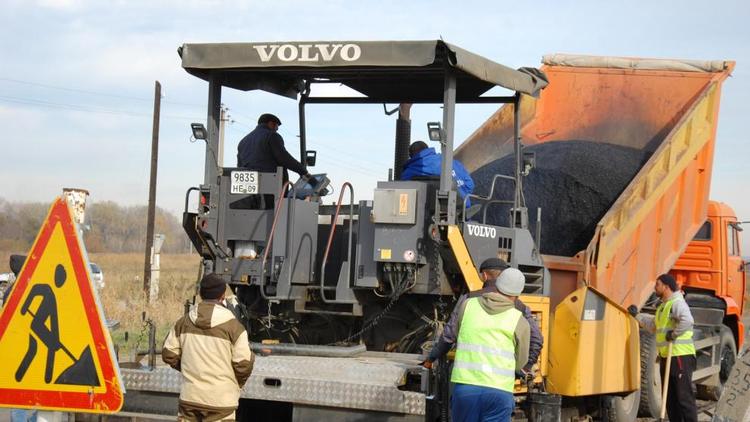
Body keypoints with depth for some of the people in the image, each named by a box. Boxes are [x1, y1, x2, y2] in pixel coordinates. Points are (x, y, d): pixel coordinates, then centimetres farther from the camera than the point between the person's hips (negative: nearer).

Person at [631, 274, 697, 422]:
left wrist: (674, 333, -22)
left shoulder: (677, 303, -12)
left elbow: (687, 321, -30)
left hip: (680, 356, -10)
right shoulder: (663, 306, 21)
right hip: (667, 357, 10)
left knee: (684, 396, -9)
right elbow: (653, 325, 30)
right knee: (670, 397, 14)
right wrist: (637, 316, 24)